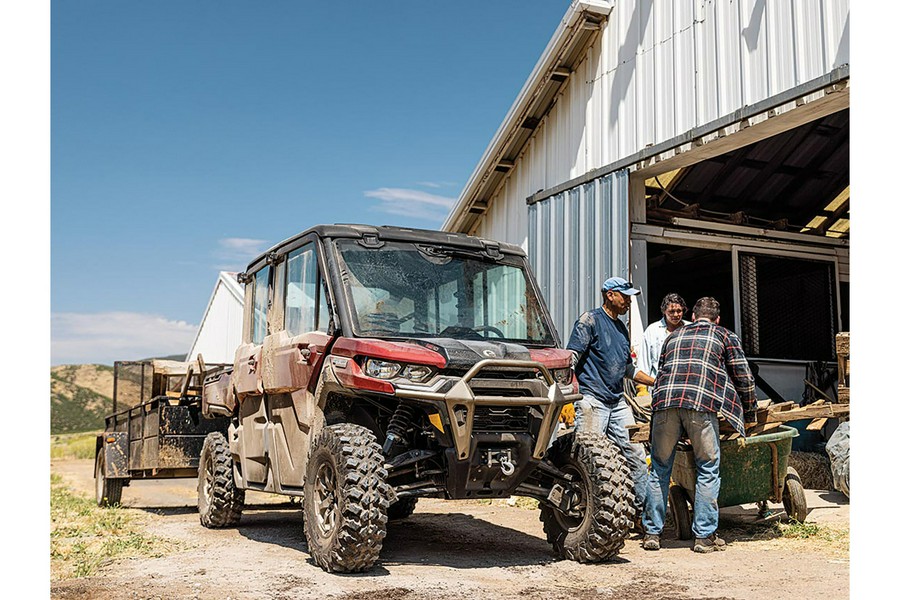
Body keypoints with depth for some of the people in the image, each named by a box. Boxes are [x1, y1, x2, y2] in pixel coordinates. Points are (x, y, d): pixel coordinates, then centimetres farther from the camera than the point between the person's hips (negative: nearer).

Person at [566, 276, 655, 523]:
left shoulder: (621, 328, 21)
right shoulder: (590, 320, -2)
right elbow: (571, 357, -11)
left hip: (618, 403, 8)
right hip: (593, 401, -8)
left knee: (636, 456, 5)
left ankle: (642, 513, 14)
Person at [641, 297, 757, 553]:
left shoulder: (674, 336, 32)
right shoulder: (725, 336, 22)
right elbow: (744, 378, 20)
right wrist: (750, 415, 32)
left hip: (664, 399, 3)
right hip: (701, 403, -3)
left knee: (659, 468, 11)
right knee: (707, 470, 7)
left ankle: (652, 533, 13)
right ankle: (704, 536, 7)